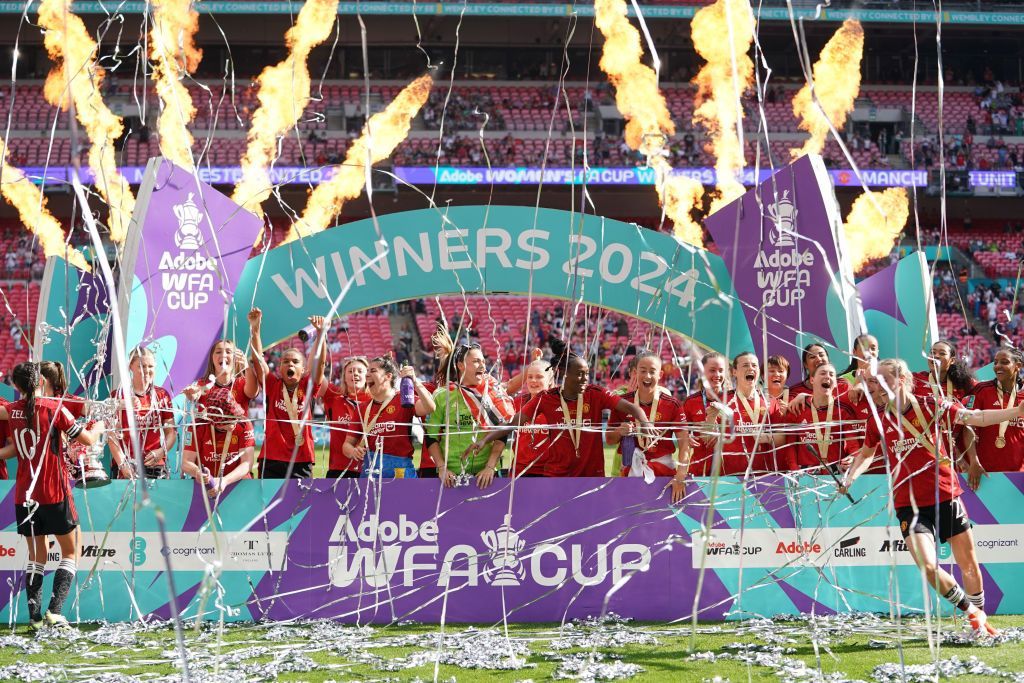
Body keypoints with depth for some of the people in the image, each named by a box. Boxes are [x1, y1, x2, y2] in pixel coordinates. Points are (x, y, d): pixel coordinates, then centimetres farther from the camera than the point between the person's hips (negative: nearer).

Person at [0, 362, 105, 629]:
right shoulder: (54, 408, -9)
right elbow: (88, 439, -6)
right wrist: (100, 425, 11)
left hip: (24, 495, 4)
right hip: (55, 494, -4)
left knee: (37, 556, 13)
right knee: (71, 552, 8)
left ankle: (35, 616, 4)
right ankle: (54, 610, -7)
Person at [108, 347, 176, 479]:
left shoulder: (162, 395, 12)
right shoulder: (119, 396, 3)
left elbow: (171, 432, 12)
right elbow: (112, 435, -1)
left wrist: (161, 451, -7)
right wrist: (122, 464, -12)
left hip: (156, 467, 2)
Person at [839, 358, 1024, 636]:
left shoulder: (931, 406, -6)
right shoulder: (879, 422, 0)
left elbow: (975, 418, -11)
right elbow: (866, 454, 19)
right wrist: (849, 478, 5)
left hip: (946, 498, 0)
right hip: (910, 505, 0)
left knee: (969, 564, 6)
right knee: (928, 565, -17)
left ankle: (979, 615, 28)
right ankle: (968, 608, 6)